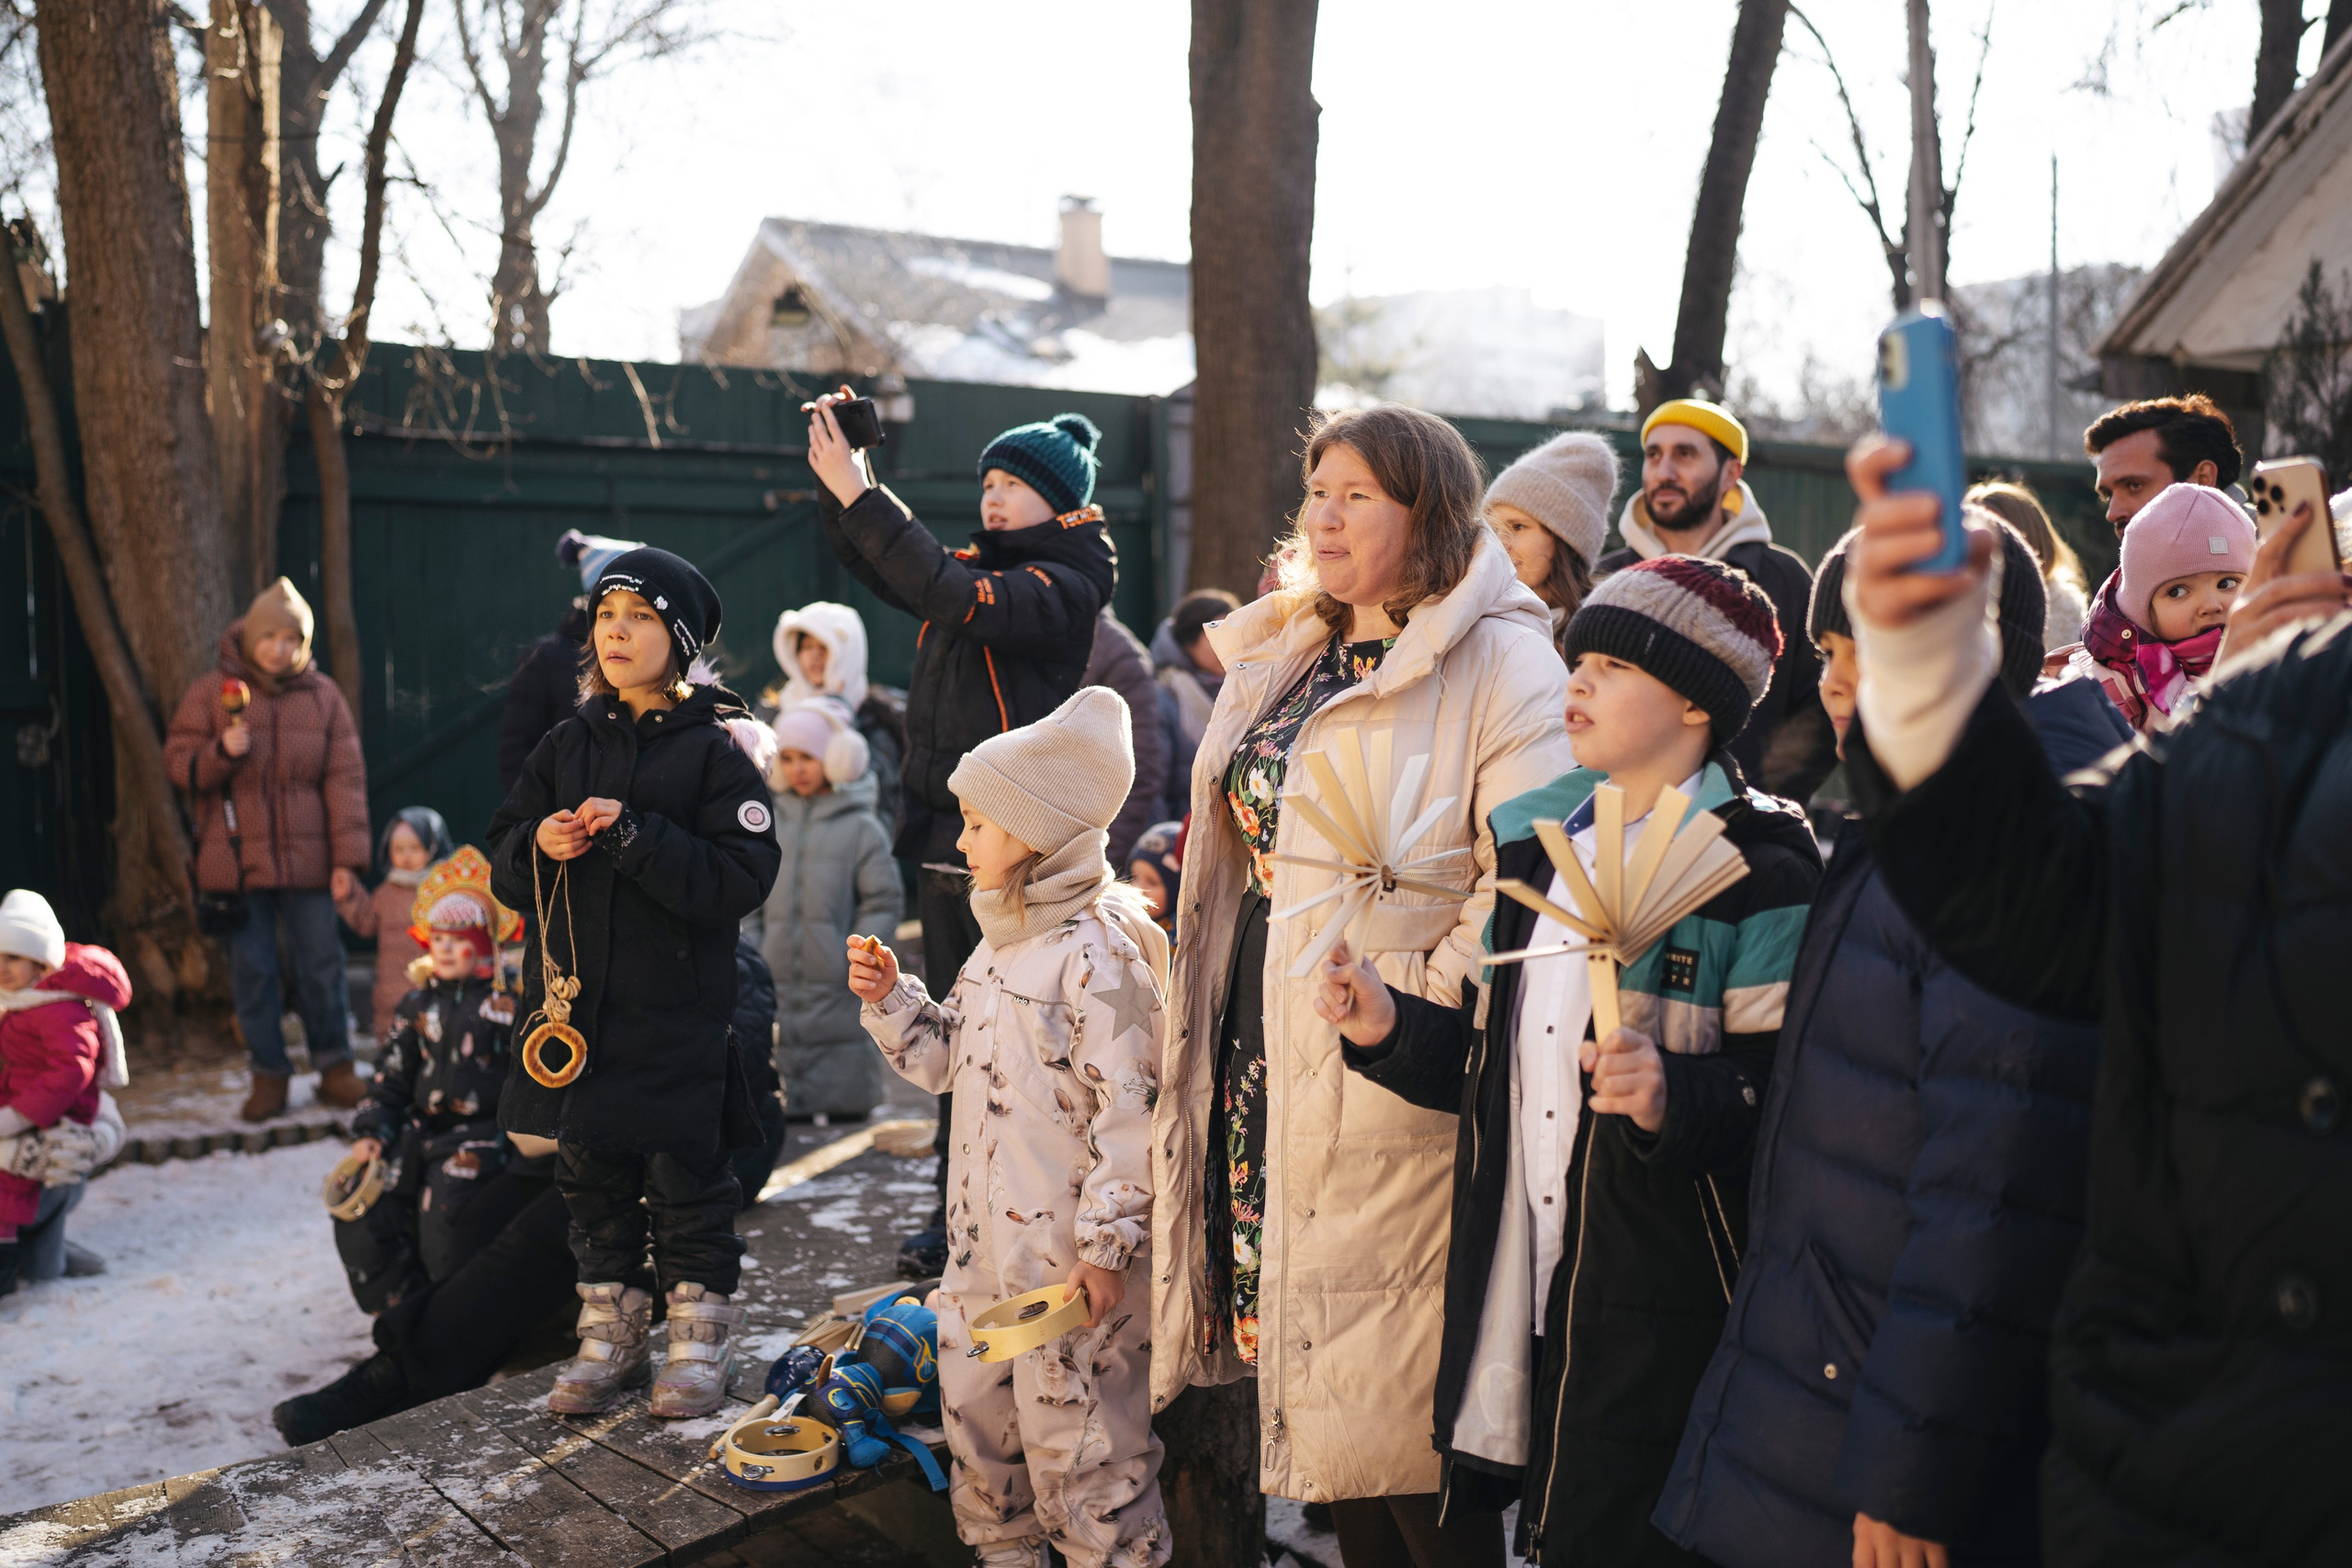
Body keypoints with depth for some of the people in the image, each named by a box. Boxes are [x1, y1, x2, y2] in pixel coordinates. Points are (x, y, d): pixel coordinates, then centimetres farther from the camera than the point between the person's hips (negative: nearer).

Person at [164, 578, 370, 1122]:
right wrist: (222, 752, -18)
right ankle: (269, 1075, 17)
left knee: (322, 967, 3)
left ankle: (335, 1067, 17)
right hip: (236, 858, 0)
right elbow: (178, 760, 4)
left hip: (306, 858, 0)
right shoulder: (213, 691, 2)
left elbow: (345, 777, 0)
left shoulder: (323, 696, 3)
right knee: (252, 971, 6)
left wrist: (347, 857, -6)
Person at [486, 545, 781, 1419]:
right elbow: (506, 875, 11)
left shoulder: (712, 751, -6)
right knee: (592, 1181, 13)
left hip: (677, 1017, -5)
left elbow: (740, 880, -17)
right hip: (573, 1003, 5)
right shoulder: (567, 746, 9)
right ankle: (611, 1336, 28)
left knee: (686, 1182, 5)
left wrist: (633, 835, -23)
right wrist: (539, 845, -11)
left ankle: (700, 1339, 20)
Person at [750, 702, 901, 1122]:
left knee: (846, 1112, 1)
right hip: (776, 989, 3)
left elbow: (884, 903, -2)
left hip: (839, 993, -3)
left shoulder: (861, 827, -1)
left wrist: (854, 959, -9)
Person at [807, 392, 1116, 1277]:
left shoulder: (1064, 587, -9)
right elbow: (874, 565, 19)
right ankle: (958, 1217, 26)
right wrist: (836, 479, 2)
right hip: (945, 844, 8)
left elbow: (958, 599, -25)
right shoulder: (980, 566, 16)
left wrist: (862, 497, -22)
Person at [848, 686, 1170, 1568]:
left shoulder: (1097, 951, -19)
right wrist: (889, 1000, 4)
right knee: (976, 1413, 21)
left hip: (1070, 1256, -9)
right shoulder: (999, 945, 11)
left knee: (1077, 1435, 1)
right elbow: (947, 1059, 21)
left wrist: (1109, 1244, -20)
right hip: (984, 1240, 9)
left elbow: (1131, 1108, -21)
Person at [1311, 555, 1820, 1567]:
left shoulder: (1759, 869, -10)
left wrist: (1678, 1097, -33)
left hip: (1662, 1306, -6)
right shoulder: (1542, 840, 12)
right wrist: (1392, 1028, 3)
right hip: (1522, 1284, 6)